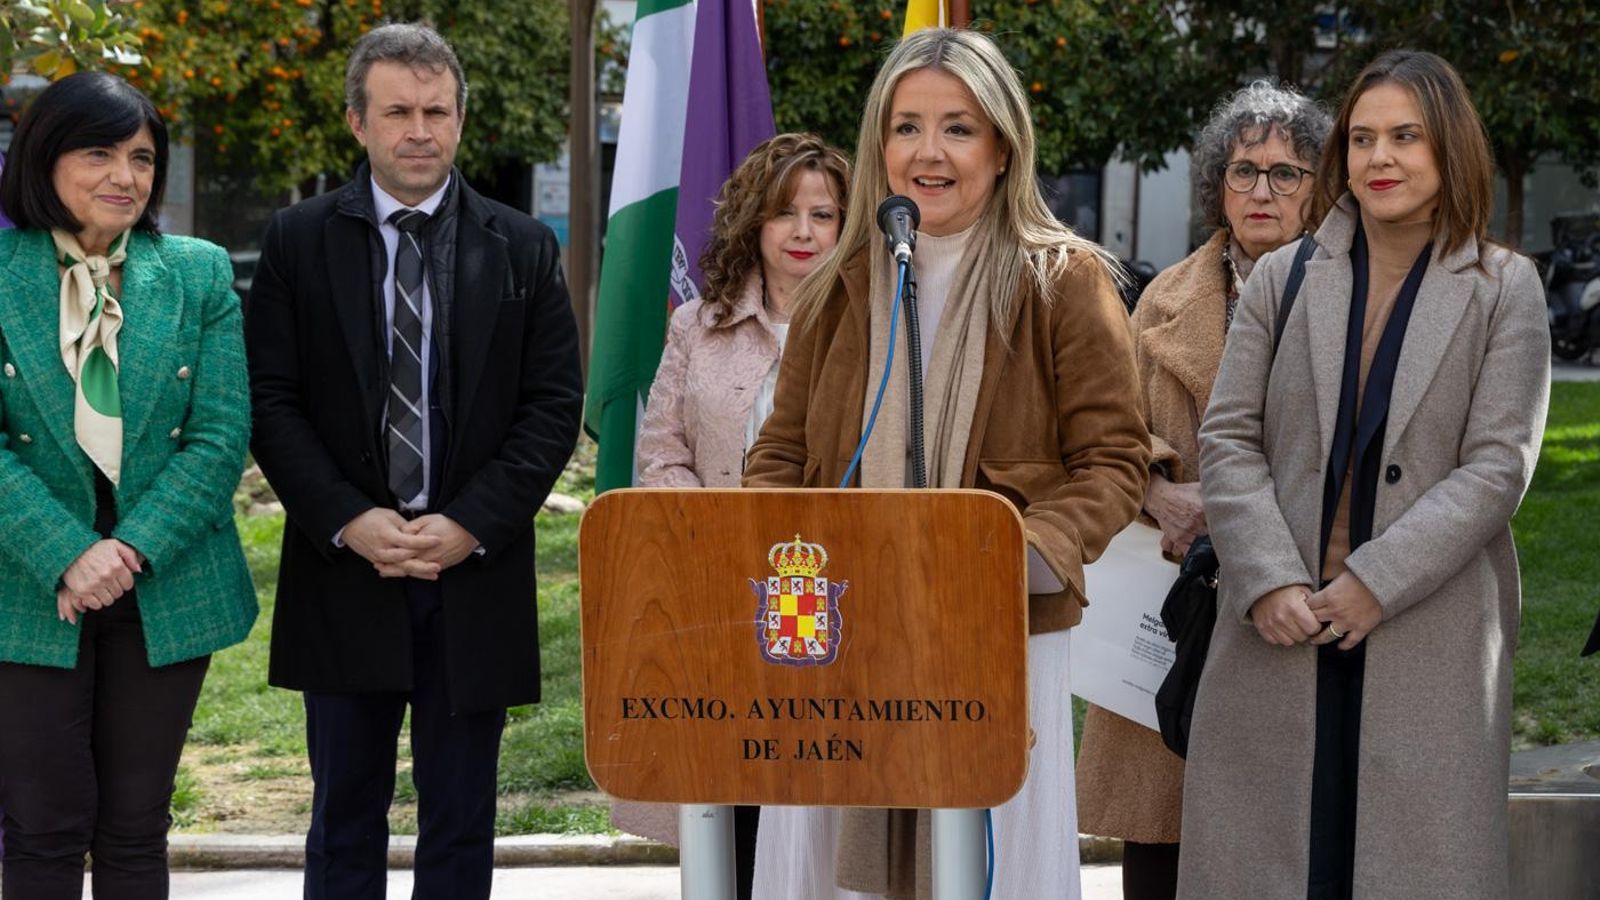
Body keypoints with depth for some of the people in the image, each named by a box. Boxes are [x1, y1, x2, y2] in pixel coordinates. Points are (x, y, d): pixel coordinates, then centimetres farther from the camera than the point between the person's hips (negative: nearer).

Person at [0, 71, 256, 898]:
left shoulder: (199, 274, 4)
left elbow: (222, 435, -2)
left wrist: (133, 550, -14)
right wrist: (67, 558, -20)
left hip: (165, 594, 2)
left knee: (135, 830, 9)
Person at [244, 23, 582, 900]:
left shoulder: (523, 249, 5)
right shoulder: (299, 241, 3)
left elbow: (555, 405, 2)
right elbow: (270, 399, 0)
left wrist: (472, 524, -10)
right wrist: (348, 521, -12)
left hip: (475, 575, 1)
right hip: (343, 567, 0)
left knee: (461, 822, 7)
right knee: (345, 819, 7)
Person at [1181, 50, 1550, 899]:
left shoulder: (1504, 289, 4)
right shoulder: (1283, 279, 10)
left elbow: (1498, 465, -5)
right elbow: (1227, 440, 4)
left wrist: (1374, 583, -13)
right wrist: (1270, 582, -10)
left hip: (1427, 634, -2)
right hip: (1279, 629, 2)